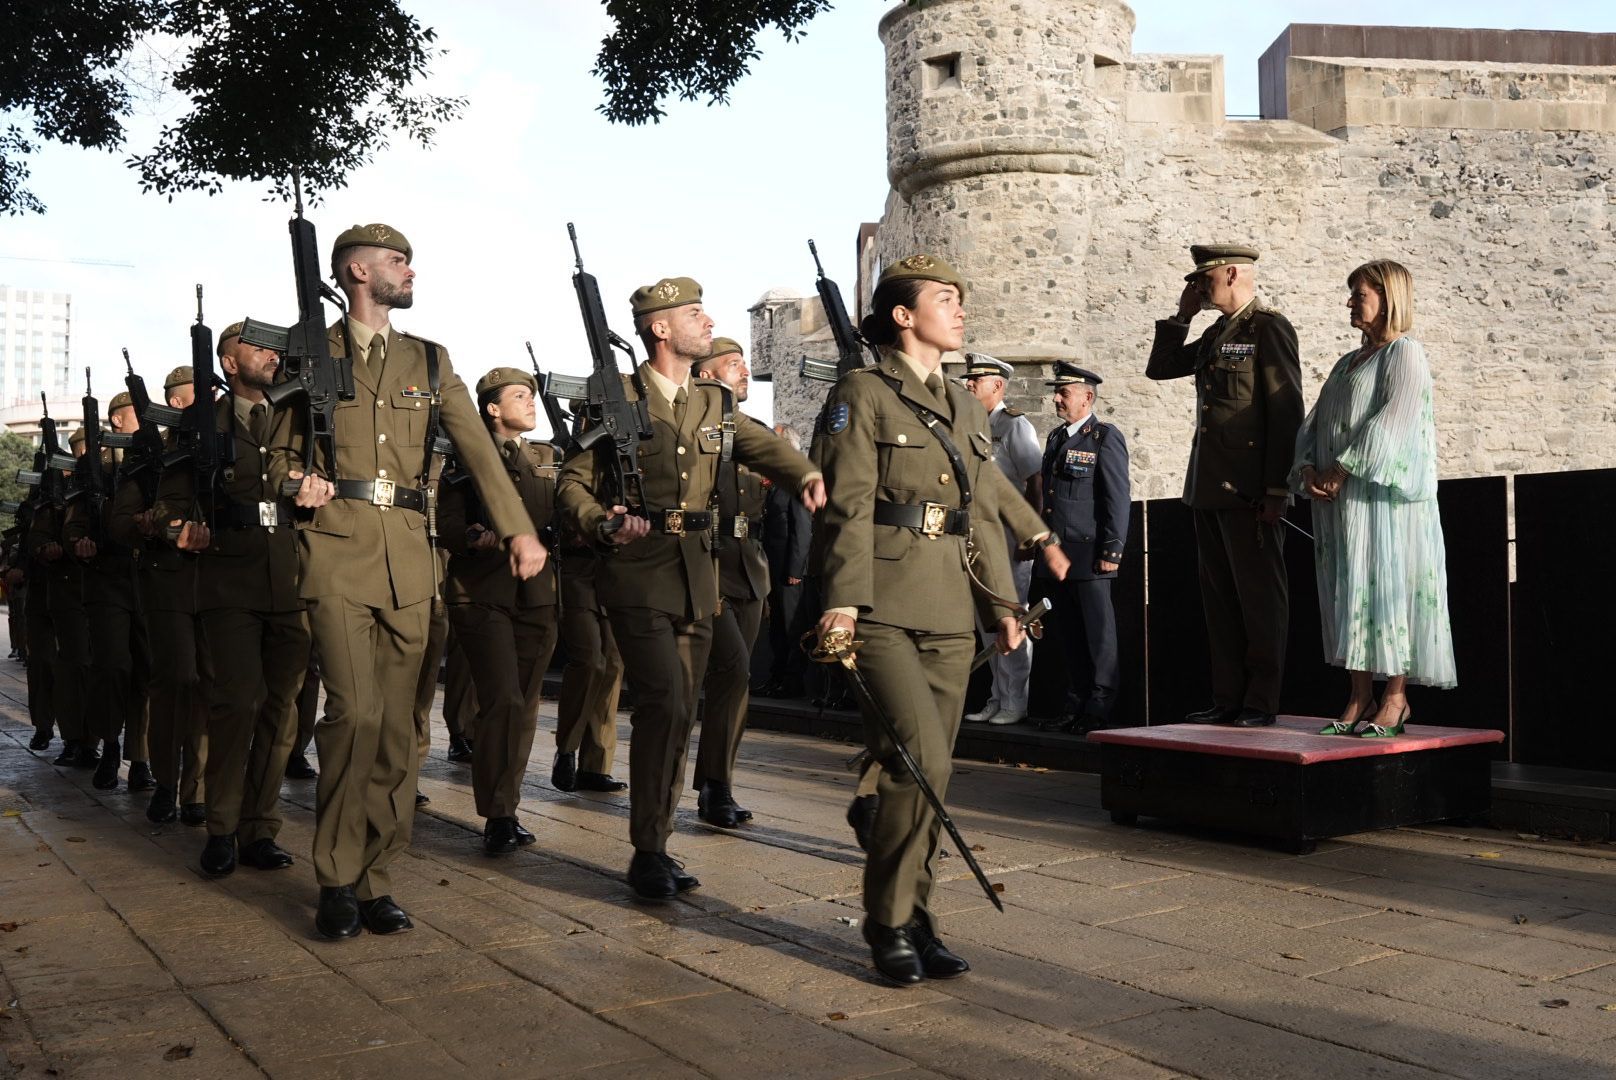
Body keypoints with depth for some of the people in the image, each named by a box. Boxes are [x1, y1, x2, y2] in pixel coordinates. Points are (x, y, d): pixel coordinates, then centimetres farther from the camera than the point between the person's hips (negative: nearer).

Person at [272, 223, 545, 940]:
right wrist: (298, 483, -9)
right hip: (337, 554, -3)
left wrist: (519, 530, -5)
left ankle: (374, 879, 14)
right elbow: (281, 454, 15)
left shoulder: (430, 361, 16)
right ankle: (337, 882, 1)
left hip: (408, 558, 3)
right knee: (355, 712, -13)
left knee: (396, 723, 3)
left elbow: (478, 449, 7)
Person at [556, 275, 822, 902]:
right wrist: (600, 522, -19)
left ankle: (656, 844, 21)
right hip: (638, 573, -6)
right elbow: (573, 482, 1)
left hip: (697, 575, 6)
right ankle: (648, 852, -4)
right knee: (664, 703, -16)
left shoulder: (717, 403, 14)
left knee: (680, 712, 8)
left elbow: (764, 448, 2)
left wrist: (807, 475, -19)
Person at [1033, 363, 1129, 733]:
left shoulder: (1106, 438, -5)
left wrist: (1112, 550, -14)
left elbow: (1117, 499, -9)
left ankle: (1099, 709, 4)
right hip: (1059, 553, 7)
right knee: (1070, 634, 10)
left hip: (1090, 555, -7)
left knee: (1098, 632, -1)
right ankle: (1075, 706, 16)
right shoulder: (1056, 438, 18)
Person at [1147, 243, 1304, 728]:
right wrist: (1182, 315, 12)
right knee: (1219, 598, 10)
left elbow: (1287, 412, -13)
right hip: (1209, 487, 9)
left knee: (1259, 597, -1)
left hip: (1249, 489, -8)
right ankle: (1228, 699, 16)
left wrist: (1276, 490, -17)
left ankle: (1262, 702, 5)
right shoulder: (1216, 333, 18)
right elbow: (1160, 368, 22)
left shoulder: (1270, 328, -7)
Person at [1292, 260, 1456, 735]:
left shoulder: (1405, 353, -2)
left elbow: (1390, 422, -15)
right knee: (1348, 592, 4)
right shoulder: (1347, 363, 23)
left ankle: (1396, 698, -2)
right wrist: (1308, 469, -1)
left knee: (1388, 586, -7)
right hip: (1337, 500, 8)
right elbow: (1314, 424, 17)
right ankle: (1360, 697, 8)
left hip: (1384, 496, -8)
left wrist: (1341, 469, -17)